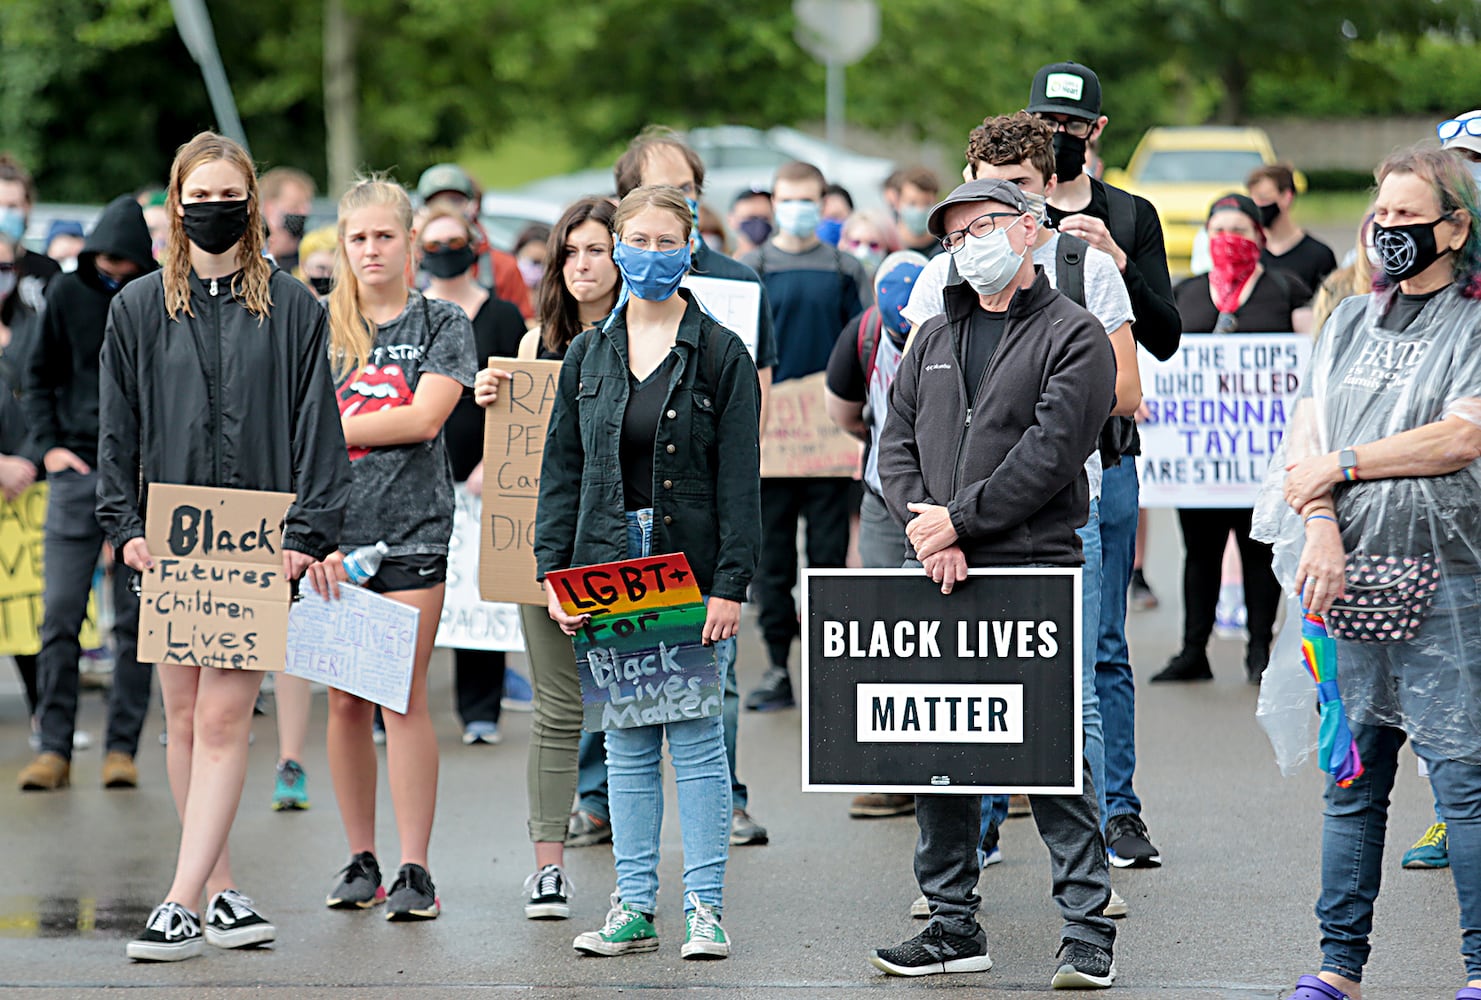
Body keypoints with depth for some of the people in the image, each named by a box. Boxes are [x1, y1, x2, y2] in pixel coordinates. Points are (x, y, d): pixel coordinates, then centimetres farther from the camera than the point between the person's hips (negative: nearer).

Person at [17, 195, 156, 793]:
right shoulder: (68, 295, 4)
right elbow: (40, 377, 12)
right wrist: (47, 446, -1)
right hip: (77, 470, 1)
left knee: (136, 620, 2)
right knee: (60, 614, -3)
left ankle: (122, 747, 7)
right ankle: (54, 749, 1)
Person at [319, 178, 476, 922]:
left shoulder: (442, 323, 5)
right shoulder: (319, 326, 11)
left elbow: (425, 418, -8)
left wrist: (334, 428, -6)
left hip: (411, 529, -2)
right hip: (333, 528, 2)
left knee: (403, 697, -6)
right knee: (345, 699, 4)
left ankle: (414, 869, -5)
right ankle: (360, 860, 13)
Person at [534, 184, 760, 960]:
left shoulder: (720, 354, -2)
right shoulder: (588, 356, 9)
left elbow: (740, 480, -5)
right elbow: (562, 469, 11)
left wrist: (729, 584, -12)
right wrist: (553, 570, 1)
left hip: (691, 569, -4)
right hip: (608, 569, 4)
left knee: (696, 739, -2)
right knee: (626, 744, 7)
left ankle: (705, 907, 2)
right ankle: (634, 907, 12)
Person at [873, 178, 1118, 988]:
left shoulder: (1074, 337, -1)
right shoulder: (935, 338, 18)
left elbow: (1050, 452, -11)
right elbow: (897, 442, 12)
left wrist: (959, 519, -13)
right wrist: (926, 531, -5)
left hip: (1032, 568, -6)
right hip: (938, 580, 6)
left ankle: (1086, 928, -2)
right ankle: (953, 926, 15)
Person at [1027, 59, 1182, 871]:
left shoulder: (1131, 218, 10)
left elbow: (1165, 339, 3)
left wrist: (1117, 262, -11)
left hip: (1103, 458, 1)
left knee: (1103, 645, 2)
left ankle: (1117, 812, 6)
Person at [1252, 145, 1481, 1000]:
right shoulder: (1352, 322, 17)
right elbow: (1309, 433, 9)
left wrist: (1338, 465, -9)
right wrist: (1321, 527, -9)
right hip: (1348, 574, 5)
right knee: (1353, 776, 8)